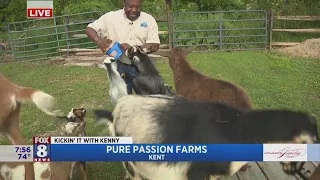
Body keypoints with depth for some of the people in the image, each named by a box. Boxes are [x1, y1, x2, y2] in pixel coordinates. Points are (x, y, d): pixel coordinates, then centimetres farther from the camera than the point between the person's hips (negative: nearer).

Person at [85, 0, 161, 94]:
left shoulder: (149, 20, -1)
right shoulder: (111, 17, -2)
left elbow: (154, 45, -7)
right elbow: (89, 29, 1)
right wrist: (98, 40, -23)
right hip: (119, 66, -1)